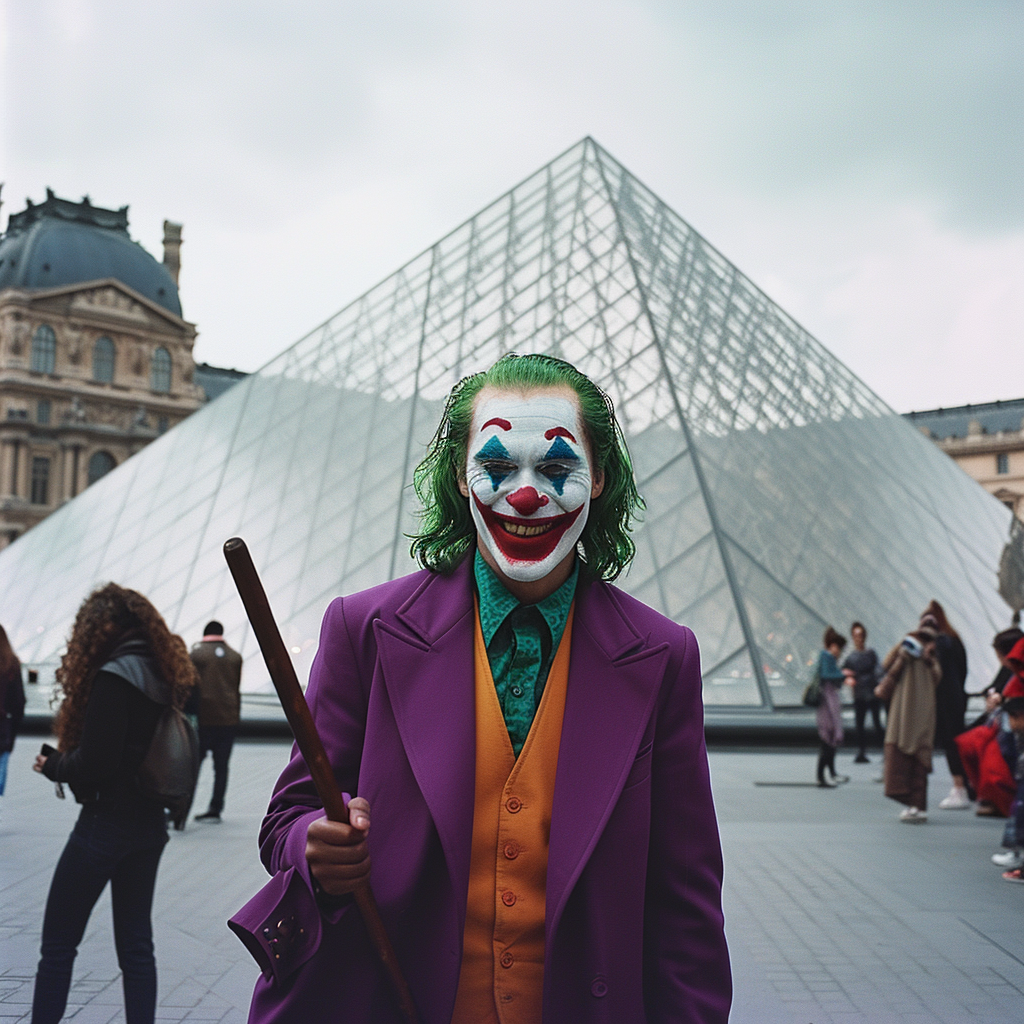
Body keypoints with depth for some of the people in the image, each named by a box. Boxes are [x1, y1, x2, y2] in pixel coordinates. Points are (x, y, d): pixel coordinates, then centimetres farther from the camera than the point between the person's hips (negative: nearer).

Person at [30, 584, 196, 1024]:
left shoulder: (114, 676, -16)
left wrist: (53, 765, -2)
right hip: (150, 822, 7)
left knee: (58, 945, 6)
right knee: (136, 945, 12)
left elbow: (95, 762, -20)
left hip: (107, 822, -7)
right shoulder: (165, 676, 7)